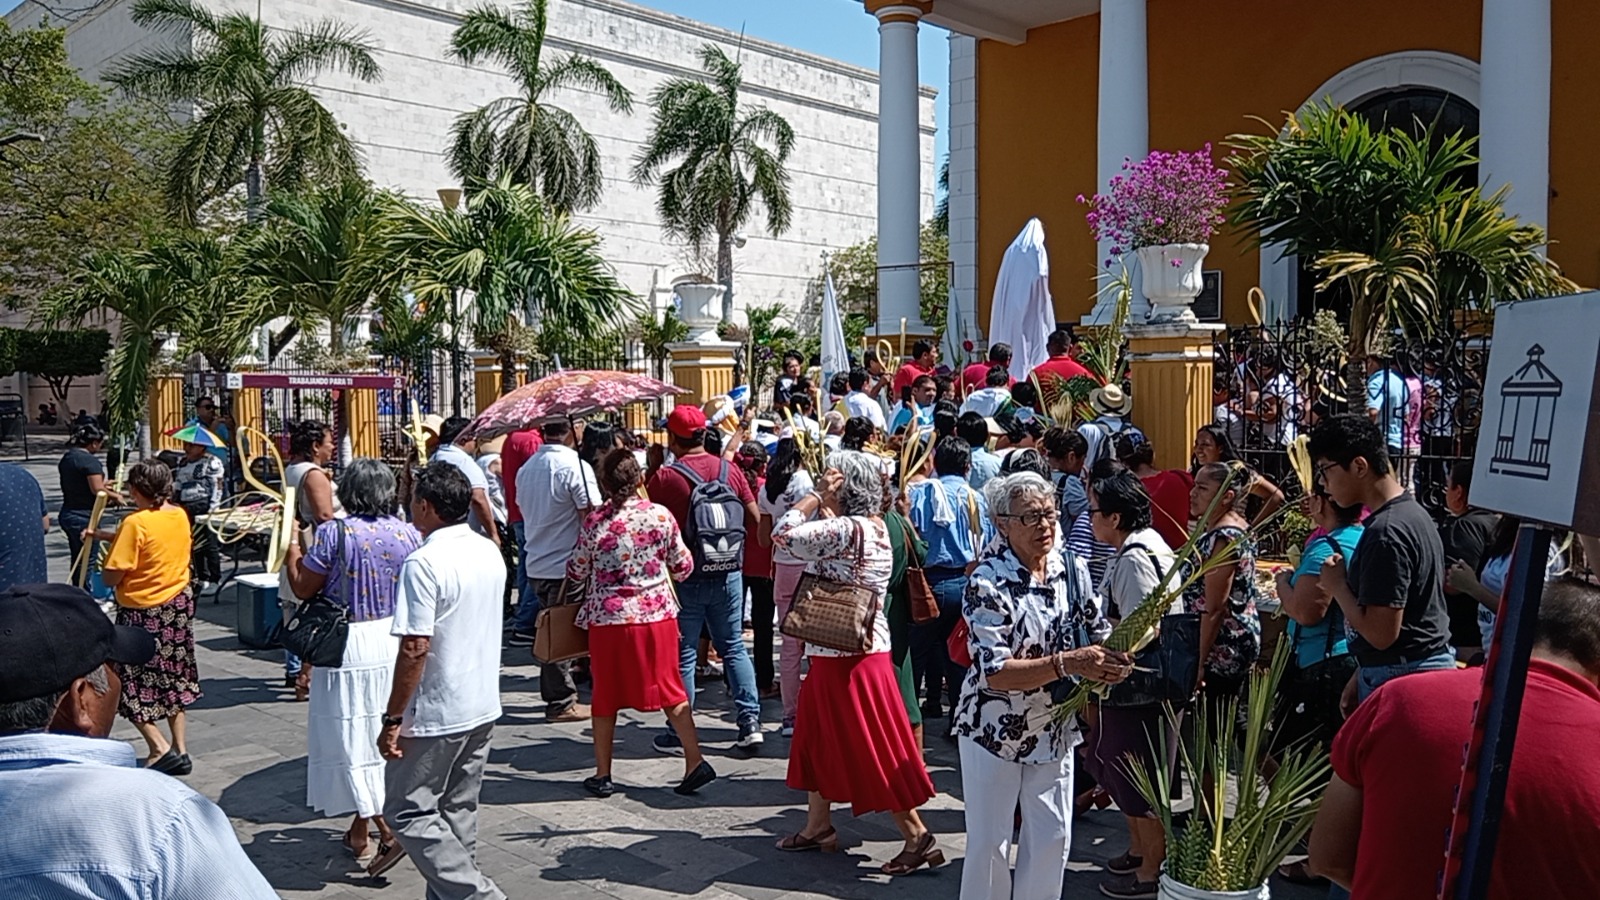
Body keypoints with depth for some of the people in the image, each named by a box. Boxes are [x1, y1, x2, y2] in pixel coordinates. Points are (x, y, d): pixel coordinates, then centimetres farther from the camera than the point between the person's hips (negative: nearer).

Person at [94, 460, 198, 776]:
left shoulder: (136, 523, -20)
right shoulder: (180, 516, 0)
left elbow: (111, 578, -19)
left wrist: (106, 562, 2)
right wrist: (109, 536, 19)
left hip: (143, 613, -7)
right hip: (179, 605, 7)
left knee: (132, 682, 6)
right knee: (171, 678, 18)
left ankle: (160, 749, -1)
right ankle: (179, 749, 21)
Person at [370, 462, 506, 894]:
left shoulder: (424, 563, -20)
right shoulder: (490, 552, 5)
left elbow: (414, 648, -22)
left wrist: (393, 718, -16)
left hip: (435, 714, -8)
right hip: (483, 707, 8)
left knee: (408, 811, 4)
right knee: (458, 810, 17)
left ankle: (475, 893, -2)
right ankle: (452, 890, 26)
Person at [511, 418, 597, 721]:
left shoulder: (526, 469, 8)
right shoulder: (575, 467, -15)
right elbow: (592, 520, -18)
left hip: (535, 564, 7)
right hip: (565, 565, -7)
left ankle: (555, 694, 26)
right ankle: (561, 703, 8)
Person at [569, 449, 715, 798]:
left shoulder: (595, 521, -8)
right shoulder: (661, 516, -5)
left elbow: (577, 572, 1)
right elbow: (683, 567, 5)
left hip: (608, 617, -1)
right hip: (657, 614, 1)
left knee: (605, 695, 12)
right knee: (669, 689, 11)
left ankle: (602, 774, 20)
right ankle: (695, 762, 6)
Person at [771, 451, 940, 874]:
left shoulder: (846, 529, -21)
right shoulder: (875, 527, 7)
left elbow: (783, 534, -26)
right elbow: (817, 543, 20)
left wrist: (817, 496, -16)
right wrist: (825, 505, 8)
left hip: (846, 658, -10)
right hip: (851, 650, 10)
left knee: (872, 751, -1)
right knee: (820, 739, 20)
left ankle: (917, 837, 6)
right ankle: (817, 826, 31)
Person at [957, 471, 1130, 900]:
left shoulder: (1072, 567, -5)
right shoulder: (987, 582, -22)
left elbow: (1097, 631, 4)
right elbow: (995, 672, -27)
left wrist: (1114, 659, -19)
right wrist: (1068, 663, -36)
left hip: (1055, 727, 5)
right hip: (995, 730, -5)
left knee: (1054, 836, 15)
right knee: (989, 843, 7)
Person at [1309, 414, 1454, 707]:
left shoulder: (1385, 532, -21)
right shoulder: (1413, 512, 11)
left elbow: (1381, 633, -24)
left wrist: (1338, 586, -9)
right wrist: (1362, 677, 18)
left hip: (1400, 676, -10)